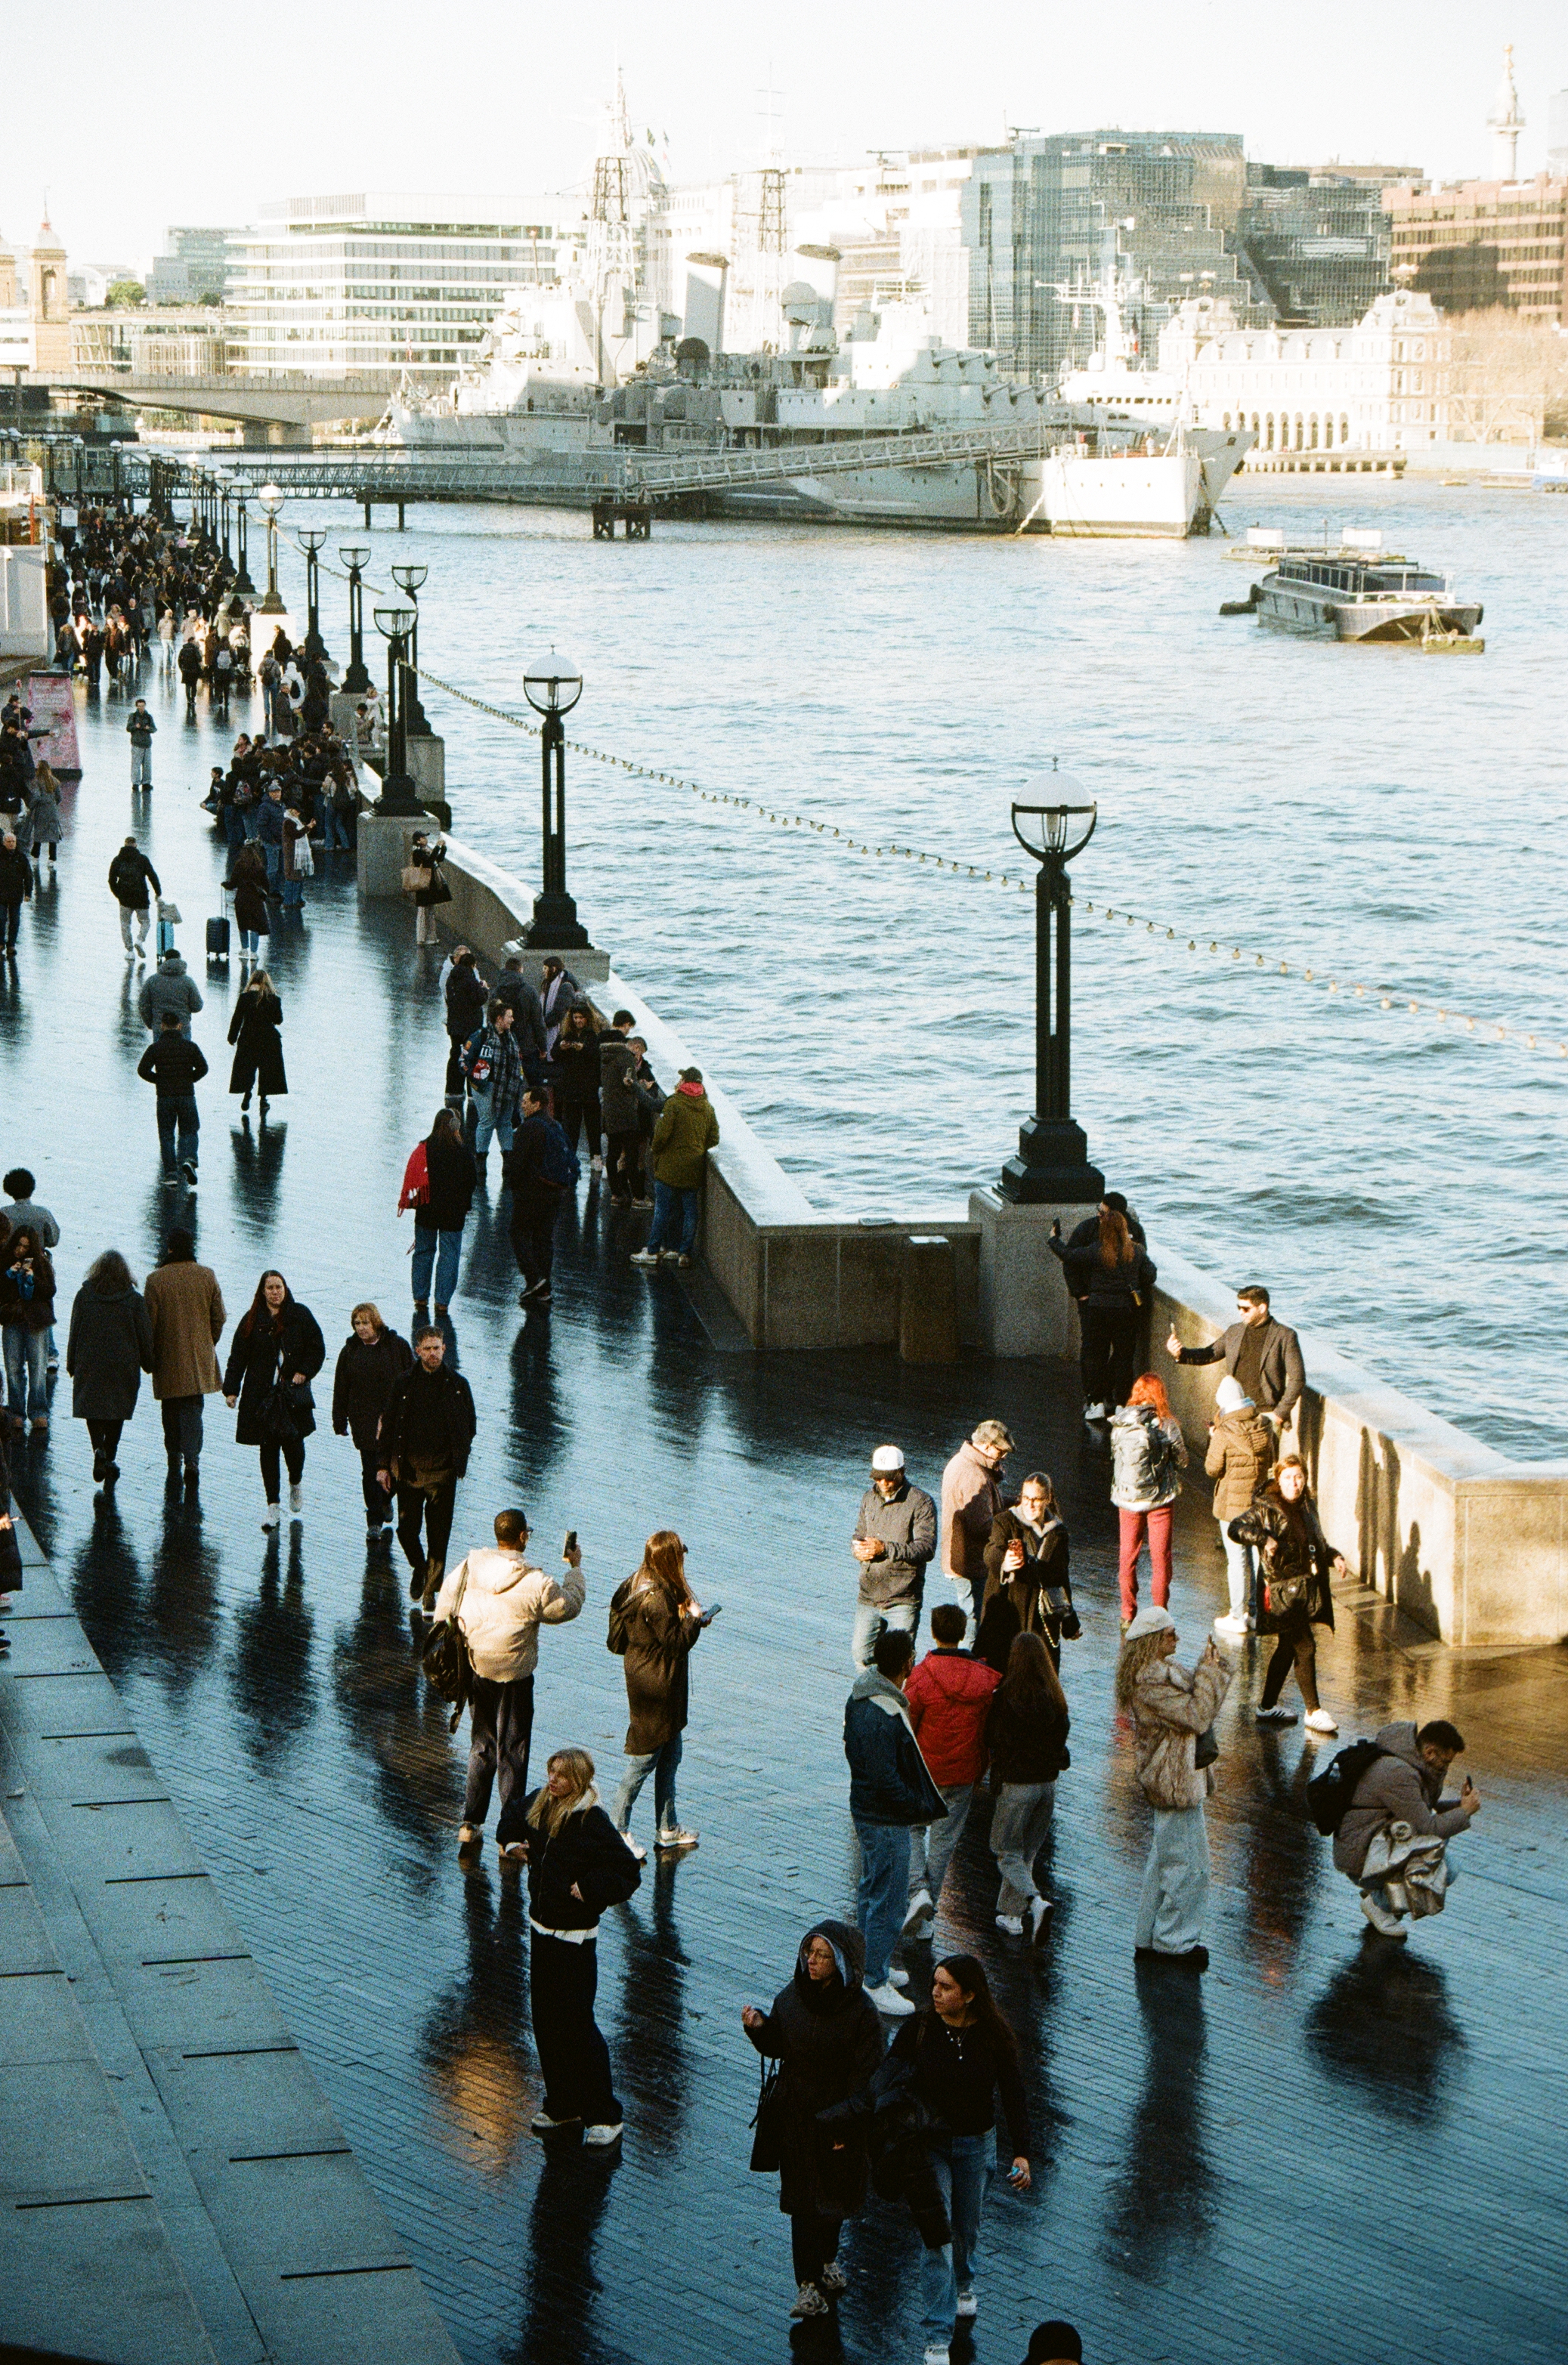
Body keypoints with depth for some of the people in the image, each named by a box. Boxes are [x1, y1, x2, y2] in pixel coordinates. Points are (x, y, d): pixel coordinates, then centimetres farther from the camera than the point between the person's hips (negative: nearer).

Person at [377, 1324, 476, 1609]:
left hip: (442, 1469, 0)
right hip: (409, 1467, 1)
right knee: (407, 1528, 0)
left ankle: (430, 1590, 11)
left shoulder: (458, 1385, 1)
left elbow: (470, 1426, 11)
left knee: (439, 1533, 0)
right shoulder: (404, 1384, 1)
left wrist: (459, 1455, 1)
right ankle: (419, 1567, 30)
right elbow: (388, 1425, 7)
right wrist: (385, 1465, 4)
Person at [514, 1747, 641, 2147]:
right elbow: (517, 1825, 28)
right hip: (542, 1930, 8)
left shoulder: (592, 1822, -19)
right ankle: (562, 2105, 26)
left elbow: (628, 1873, -18)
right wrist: (516, 1846, 12)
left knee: (576, 2024, -5)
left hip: (575, 1938, -8)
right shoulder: (539, 1806, 3)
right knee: (545, 2019, 13)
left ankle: (604, 2116, 5)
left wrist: (588, 1888, -22)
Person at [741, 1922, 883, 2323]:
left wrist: (847, 2127, -15)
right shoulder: (791, 1997, -5)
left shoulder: (860, 2011, -17)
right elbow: (778, 2047, 7)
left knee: (834, 2193, 15)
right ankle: (808, 2284, 7)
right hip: (796, 2115, 2)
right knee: (804, 2198, 2)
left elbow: (866, 2073, -14)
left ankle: (825, 2259, 40)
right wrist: (760, 2027, -15)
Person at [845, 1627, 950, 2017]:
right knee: (889, 1904, 1)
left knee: (871, 1893, 23)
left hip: (864, 1808, 10)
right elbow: (886, 1780, -29)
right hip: (887, 1821, -10)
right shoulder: (884, 1717, -31)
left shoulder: (860, 1697, 1)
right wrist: (923, 1807, -15)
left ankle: (871, 1967, 37)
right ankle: (875, 1984, 9)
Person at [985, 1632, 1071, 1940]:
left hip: (1016, 1784, -5)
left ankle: (1036, 1902, -19)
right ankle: (1011, 1915, 23)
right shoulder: (1055, 1697, -3)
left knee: (1007, 1852, 5)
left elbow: (993, 1739, -8)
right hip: (1048, 1781, 5)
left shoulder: (1006, 1695, -15)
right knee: (1027, 1852, 18)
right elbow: (1061, 1737, 8)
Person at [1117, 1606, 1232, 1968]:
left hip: (1168, 1783, 11)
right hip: (1176, 1784, -11)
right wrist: (1210, 1671, -17)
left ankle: (1150, 1940, 26)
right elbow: (1196, 1717, -24)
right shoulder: (1149, 1684, -23)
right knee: (1188, 1865, -3)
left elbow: (1197, 1695, 16)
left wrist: (1211, 1666, -1)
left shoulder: (1162, 1670, 10)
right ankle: (1176, 1942, 6)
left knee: (1163, 1861, 18)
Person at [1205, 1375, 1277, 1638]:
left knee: (1237, 1560, 3)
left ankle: (1238, 1617, 11)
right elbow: (1269, 1462, 8)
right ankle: (1257, 1612, 24)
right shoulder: (1264, 1426, -3)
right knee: (1257, 1557, 15)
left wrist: (1213, 1439, 1)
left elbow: (1213, 1469, -11)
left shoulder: (1224, 1434, -20)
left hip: (1232, 1504, -5)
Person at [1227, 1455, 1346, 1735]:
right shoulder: (1265, 1508, -10)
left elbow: (1318, 1543, 23)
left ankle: (1269, 1706, 28)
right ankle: (1314, 1711, 1)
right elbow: (1236, 1528, -19)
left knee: (1288, 1647, 15)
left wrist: (1334, 1556, 4)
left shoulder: (1307, 1508, 12)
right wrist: (1263, 1538, -35)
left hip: (1306, 1588, 8)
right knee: (1305, 1647, -8)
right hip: (1282, 1589, -8)